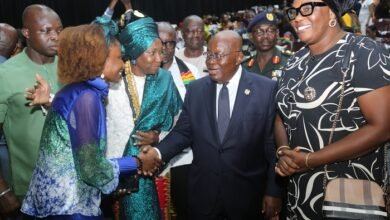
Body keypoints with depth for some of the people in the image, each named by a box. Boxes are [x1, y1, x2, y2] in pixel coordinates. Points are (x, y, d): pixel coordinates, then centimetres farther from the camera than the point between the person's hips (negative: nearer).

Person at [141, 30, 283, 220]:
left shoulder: (266, 89, -8)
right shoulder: (196, 89, 2)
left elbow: (273, 143, -7)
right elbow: (183, 132, 4)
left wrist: (273, 190, -6)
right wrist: (158, 152, -14)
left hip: (247, 193, -2)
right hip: (203, 192, 3)